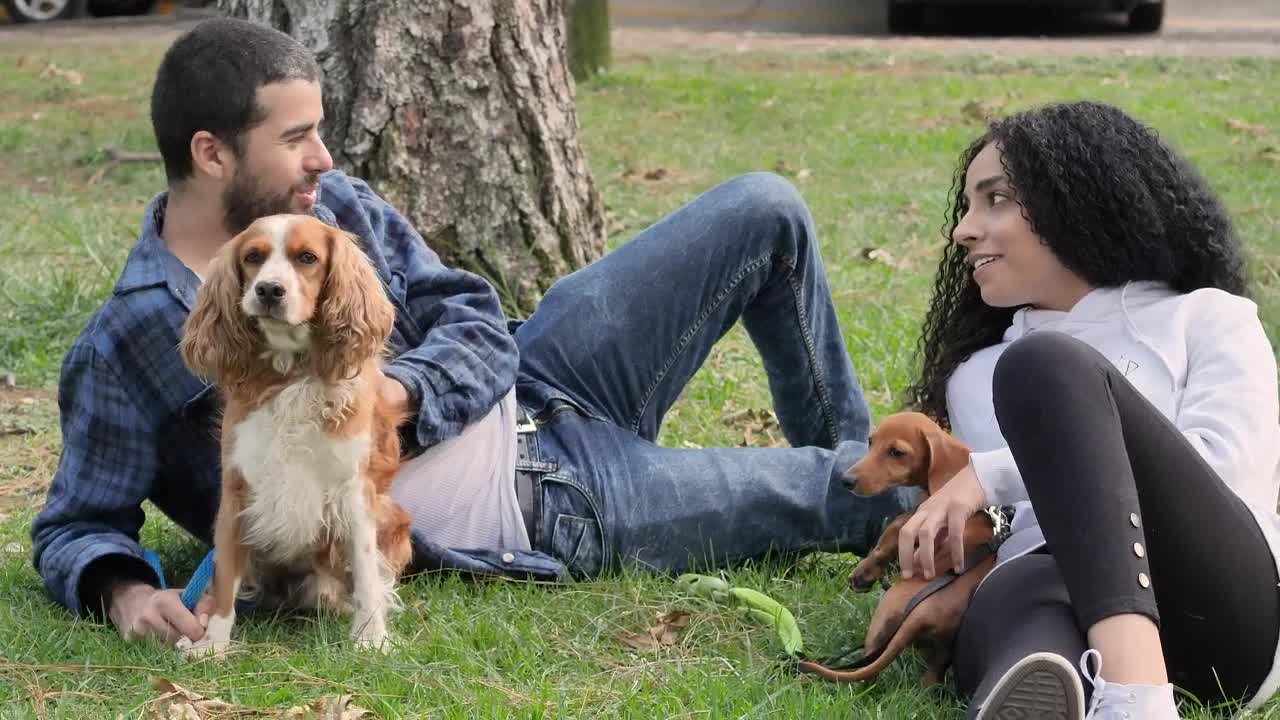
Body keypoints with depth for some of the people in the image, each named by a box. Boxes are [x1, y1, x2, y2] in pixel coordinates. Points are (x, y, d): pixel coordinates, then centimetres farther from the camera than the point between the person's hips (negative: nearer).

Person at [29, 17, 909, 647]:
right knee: (836, 493, -4)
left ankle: (843, 444, 25)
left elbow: (479, 327, -2)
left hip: (532, 394, 6)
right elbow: (78, 530, -12)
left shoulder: (329, 203, -4)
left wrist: (391, 396, -24)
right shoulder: (122, 356, -20)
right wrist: (121, 590, -36)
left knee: (765, 210, 2)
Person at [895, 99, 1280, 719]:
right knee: (1007, 598, -35)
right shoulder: (978, 377, 34)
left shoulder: (1205, 317, 19)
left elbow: (1226, 462, -1)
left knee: (1046, 366, -24)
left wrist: (995, 474, -7)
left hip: (1218, 609, -2)